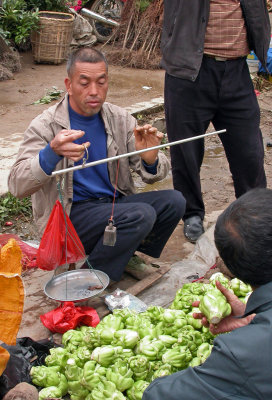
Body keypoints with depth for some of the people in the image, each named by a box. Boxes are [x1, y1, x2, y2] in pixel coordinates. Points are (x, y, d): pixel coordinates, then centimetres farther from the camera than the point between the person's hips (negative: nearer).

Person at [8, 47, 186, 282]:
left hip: (114, 204, 6)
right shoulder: (46, 126, -10)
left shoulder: (120, 119, 3)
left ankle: (131, 257, 6)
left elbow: (153, 173, 1)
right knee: (141, 214, -28)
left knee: (173, 201, -16)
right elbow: (17, 185, -21)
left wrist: (151, 159, -25)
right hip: (69, 216, -5)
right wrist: (52, 152, -40)